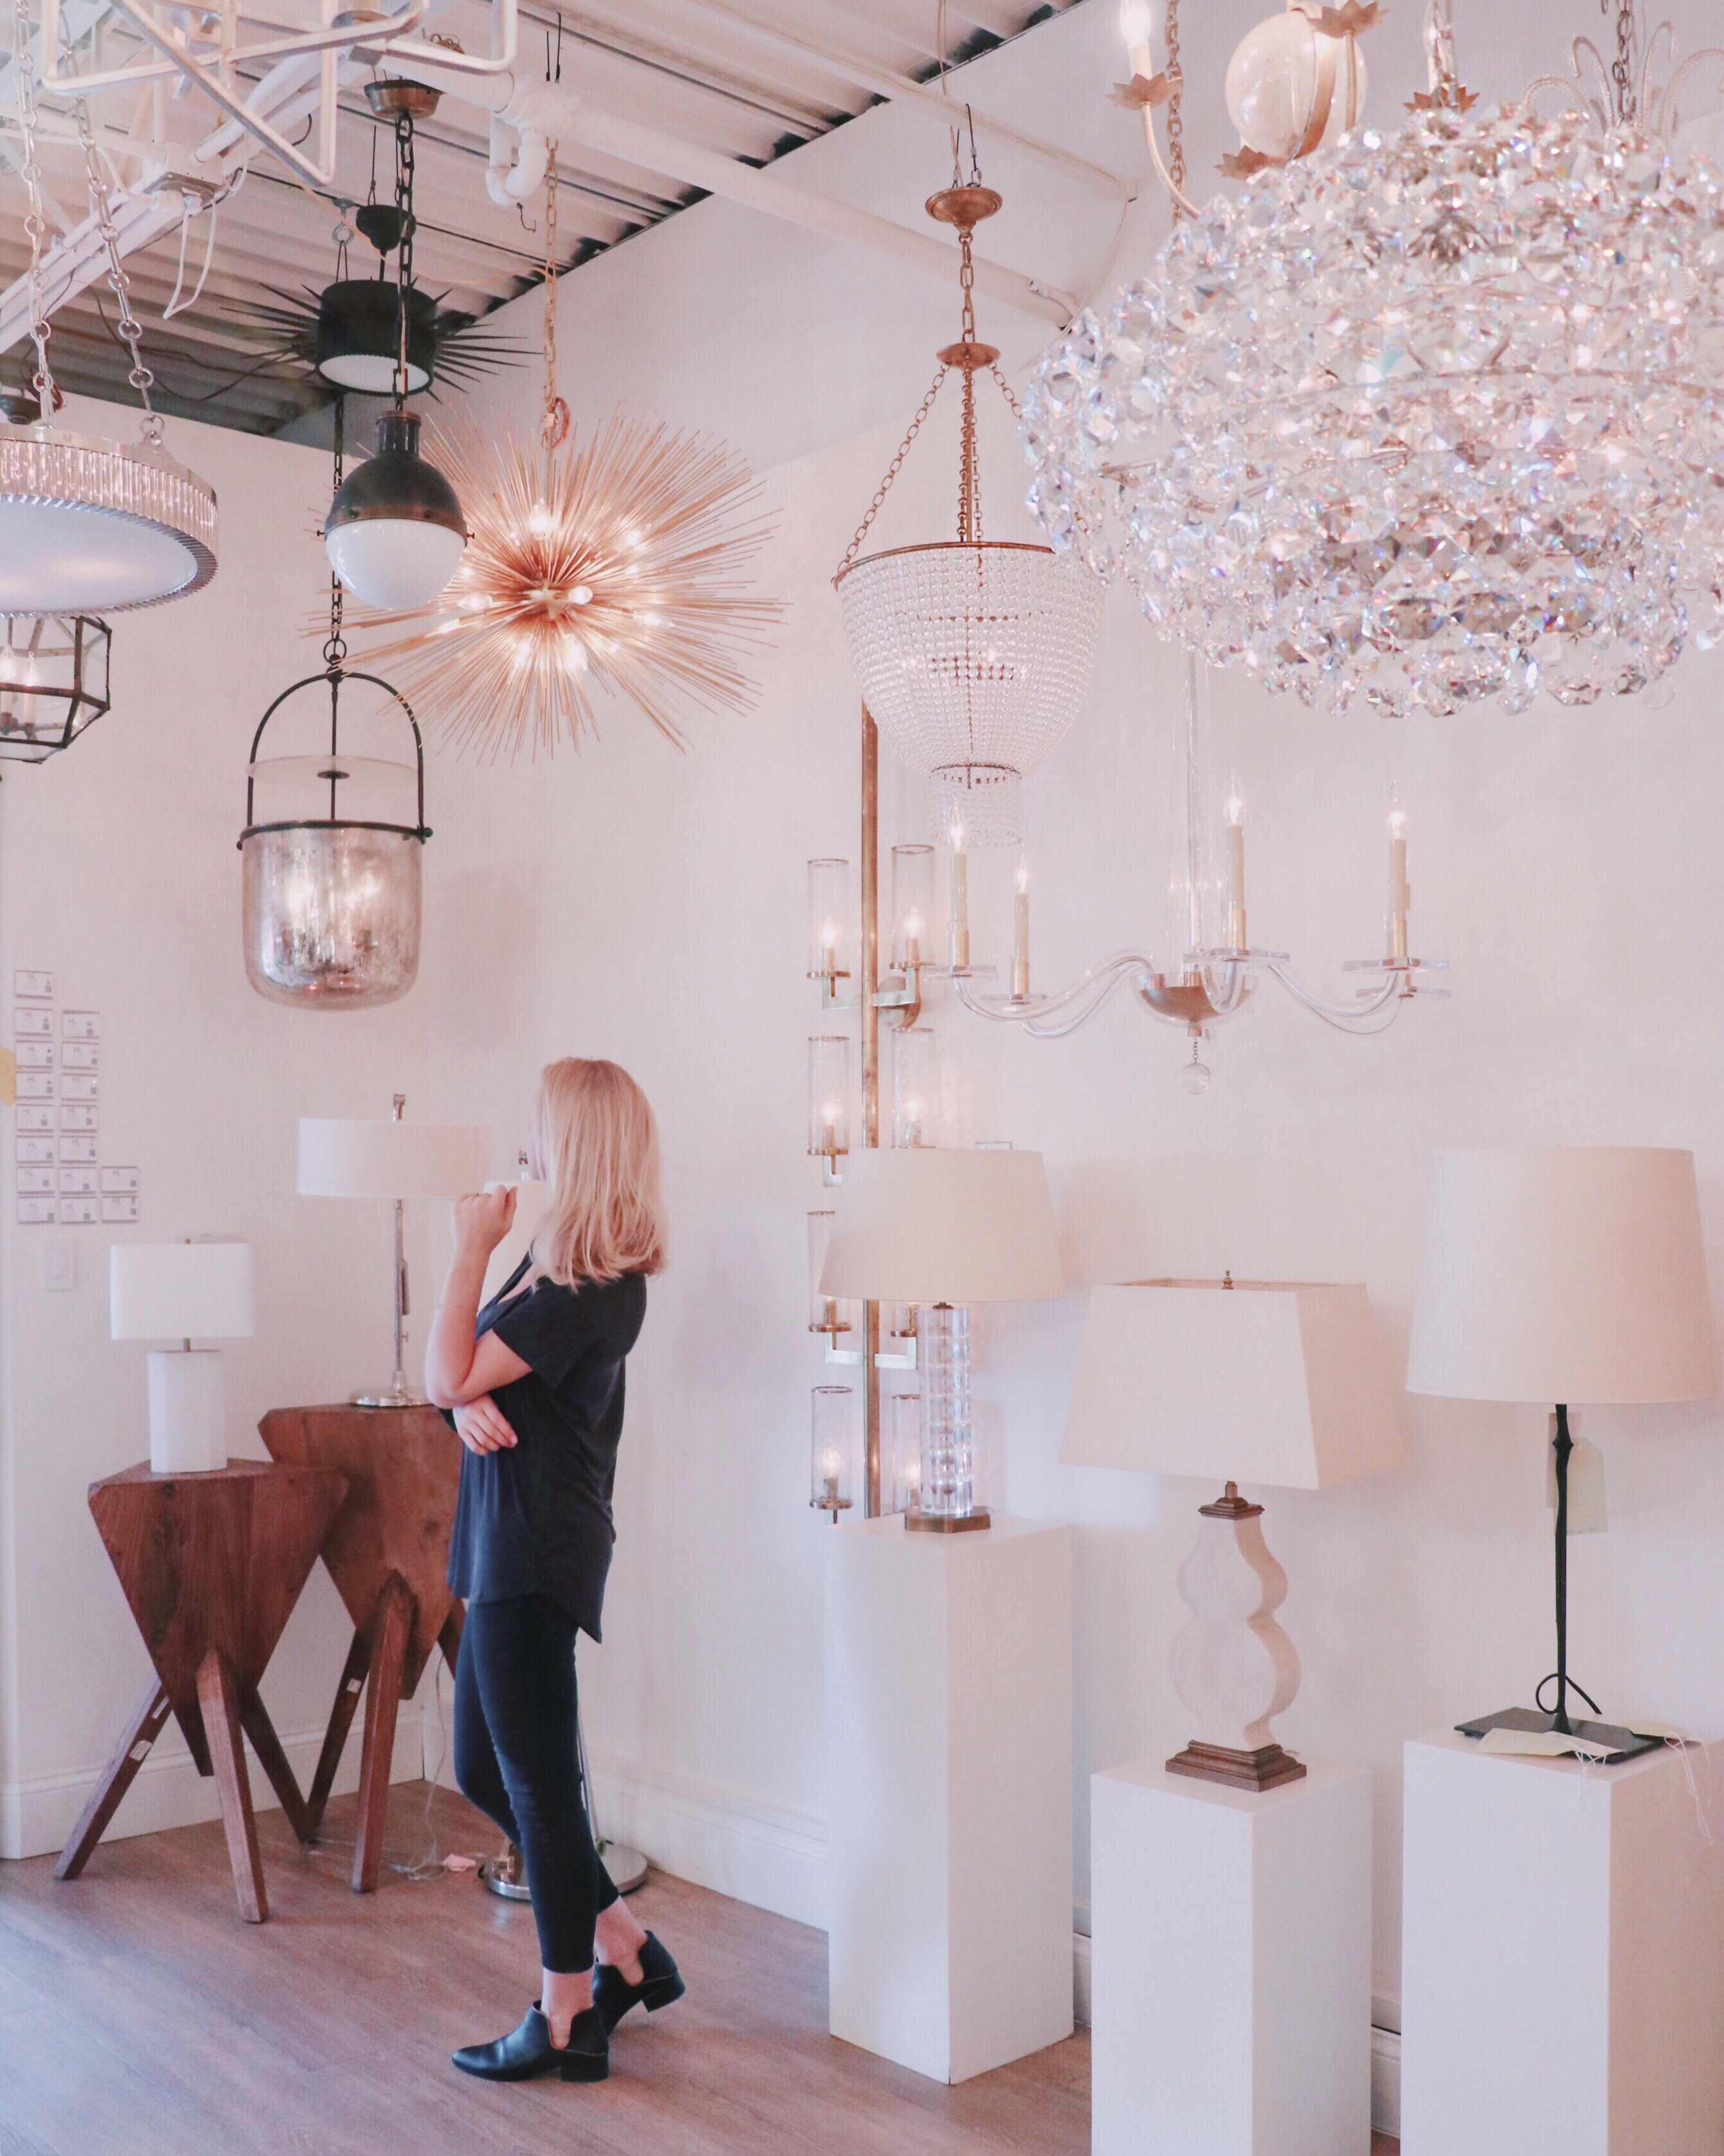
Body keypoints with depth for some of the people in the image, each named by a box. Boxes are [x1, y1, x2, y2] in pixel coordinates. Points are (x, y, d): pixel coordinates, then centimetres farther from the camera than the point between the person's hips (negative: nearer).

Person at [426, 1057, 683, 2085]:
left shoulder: (591, 1287, -20)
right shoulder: (561, 1254, 11)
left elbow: (447, 1377, -20)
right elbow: (466, 1386, 14)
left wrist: (473, 1247, -12)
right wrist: (474, 1403, -9)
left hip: (535, 1554, -10)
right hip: (513, 1544, 10)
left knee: (537, 1779, 2)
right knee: (485, 1769, 18)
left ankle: (567, 2023, 16)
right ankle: (629, 1953, 28)